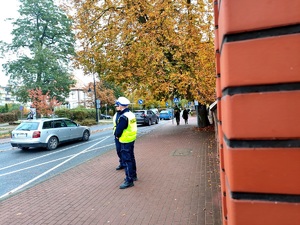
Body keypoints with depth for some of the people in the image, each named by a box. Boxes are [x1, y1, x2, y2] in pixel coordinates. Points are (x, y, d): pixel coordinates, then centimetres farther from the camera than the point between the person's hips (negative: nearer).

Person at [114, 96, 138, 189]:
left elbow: (118, 130, -21)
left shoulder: (123, 117, -23)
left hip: (125, 141, -10)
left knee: (127, 160, -3)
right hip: (131, 139, 10)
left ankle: (129, 180, 4)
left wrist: (117, 135, 1)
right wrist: (118, 134, 12)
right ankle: (133, 175, 33)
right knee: (131, 158, 20)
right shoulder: (131, 114, 8)